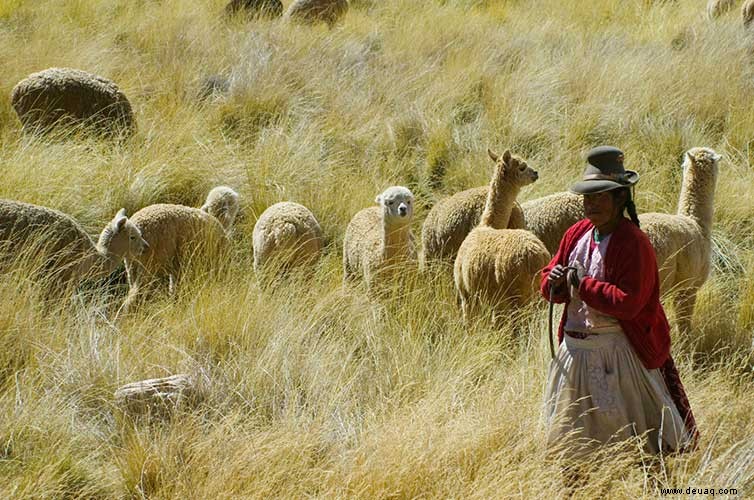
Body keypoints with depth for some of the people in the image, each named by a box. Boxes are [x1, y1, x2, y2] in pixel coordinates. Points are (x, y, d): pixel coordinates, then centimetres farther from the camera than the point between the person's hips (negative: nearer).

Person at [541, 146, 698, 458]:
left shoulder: (633, 244, -15)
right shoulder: (576, 235, 7)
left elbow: (627, 302, -24)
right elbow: (549, 281, 15)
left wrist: (581, 284, -18)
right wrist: (554, 282, -9)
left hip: (617, 352, -7)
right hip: (574, 348, 7)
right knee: (565, 433, 12)